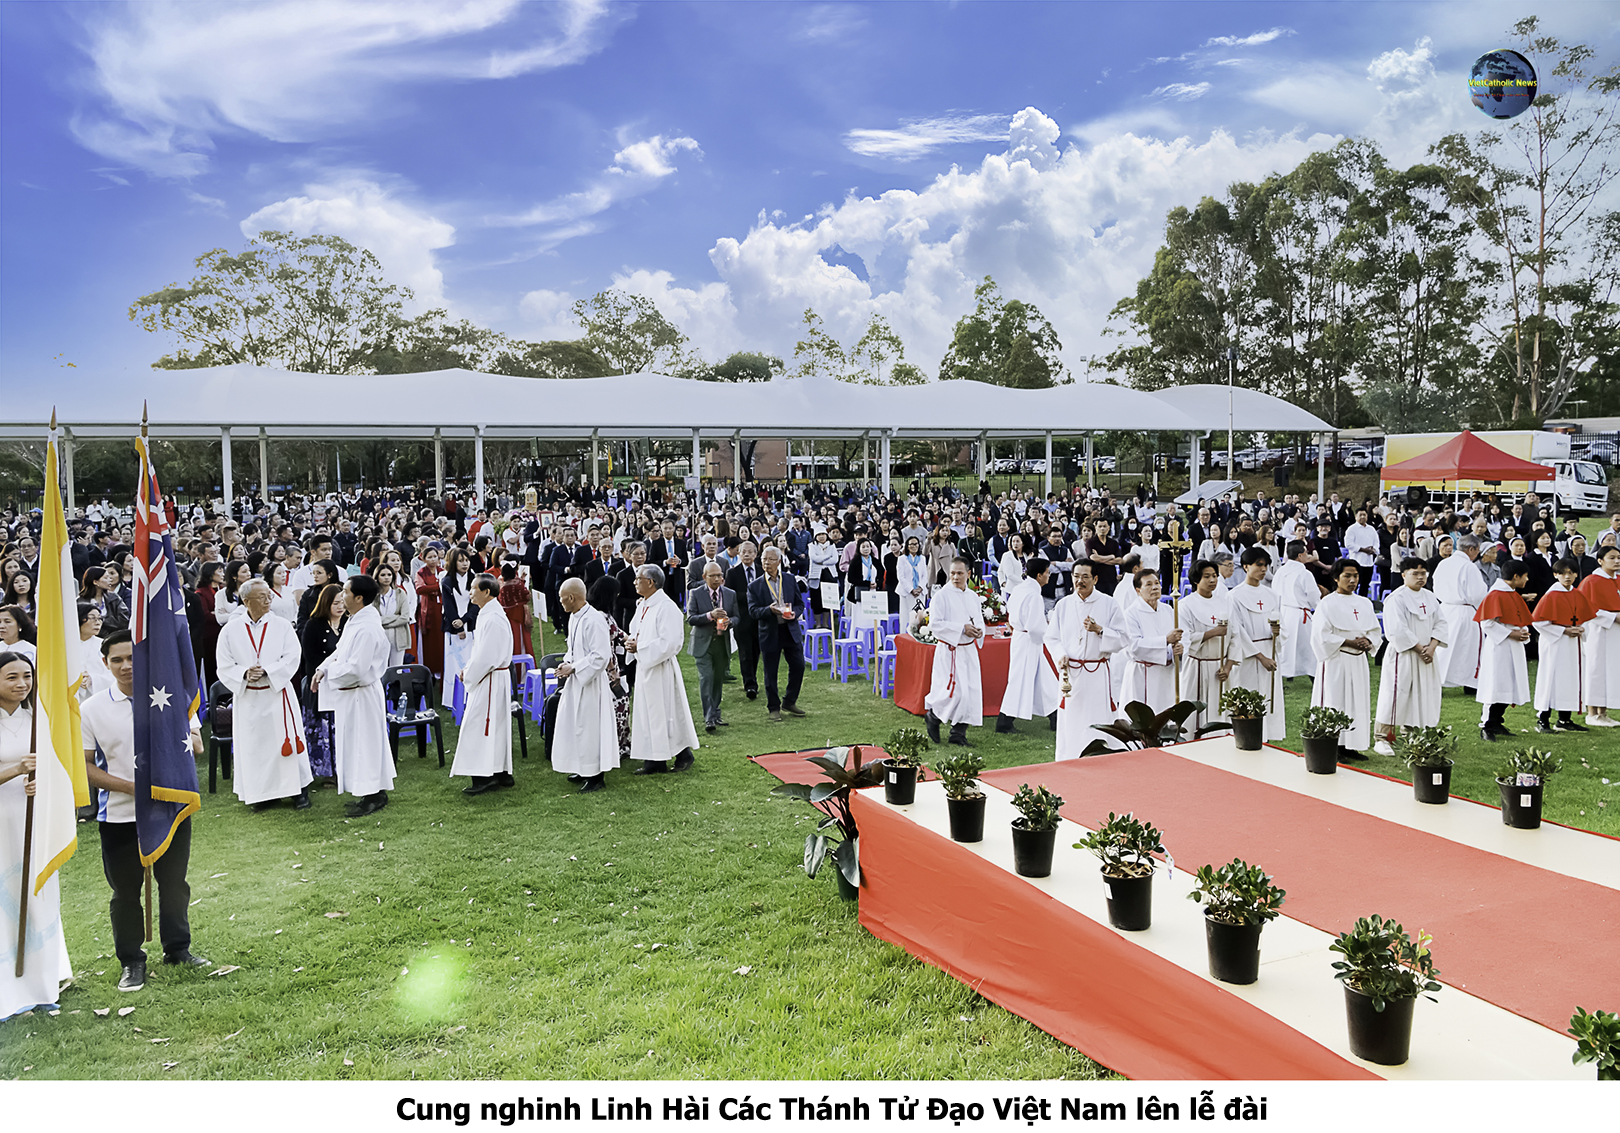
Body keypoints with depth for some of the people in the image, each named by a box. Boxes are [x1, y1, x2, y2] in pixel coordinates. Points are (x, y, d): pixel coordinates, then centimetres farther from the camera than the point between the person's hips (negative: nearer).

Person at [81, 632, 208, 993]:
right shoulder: (92, 709, -5)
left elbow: (197, 745, 4)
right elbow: (84, 765, -4)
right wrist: (130, 786, -16)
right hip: (119, 816, -1)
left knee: (174, 884, 14)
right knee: (126, 891, 8)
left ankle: (178, 948, 31)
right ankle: (131, 961, 24)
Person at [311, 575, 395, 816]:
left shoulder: (367, 629, -26)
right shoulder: (355, 620, 6)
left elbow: (355, 669, -28)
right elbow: (341, 651, 17)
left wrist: (330, 669, -11)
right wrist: (322, 669, 2)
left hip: (361, 695, -10)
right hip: (350, 694, 10)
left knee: (364, 743, 0)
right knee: (354, 742, 17)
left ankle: (372, 796, 11)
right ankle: (375, 792, 27)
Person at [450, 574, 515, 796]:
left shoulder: (492, 620, -21)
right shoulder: (486, 616, 12)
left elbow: (486, 656, -23)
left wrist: (468, 675, -10)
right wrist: (467, 669, 7)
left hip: (490, 681, -10)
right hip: (487, 679, 10)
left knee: (478, 726, -6)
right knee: (496, 726, 14)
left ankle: (485, 777, -1)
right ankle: (502, 773, 21)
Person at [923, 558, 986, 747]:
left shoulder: (973, 597, 11)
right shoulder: (941, 595, -8)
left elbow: (980, 622, 18)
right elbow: (935, 623, -15)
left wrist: (979, 631, -6)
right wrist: (962, 628, -20)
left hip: (969, 650, 6)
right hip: (949, 651, -6)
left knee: (970, 691, 3)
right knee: (955, 690, -12)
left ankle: (958, 734, 13)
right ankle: (932, 715, 16)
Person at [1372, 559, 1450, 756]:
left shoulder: (1430, 597, 11)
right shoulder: (1396, 598, -11)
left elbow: (1440, 623, 7)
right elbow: (1398, 630, -16)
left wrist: (1432, 647, -8)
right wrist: (1419, 649, -16)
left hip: (1426, 655, 7)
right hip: (1403, 655, -7)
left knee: (1422, 697, 10)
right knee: (1396, 695, -6)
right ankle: (1383, 739, 0)